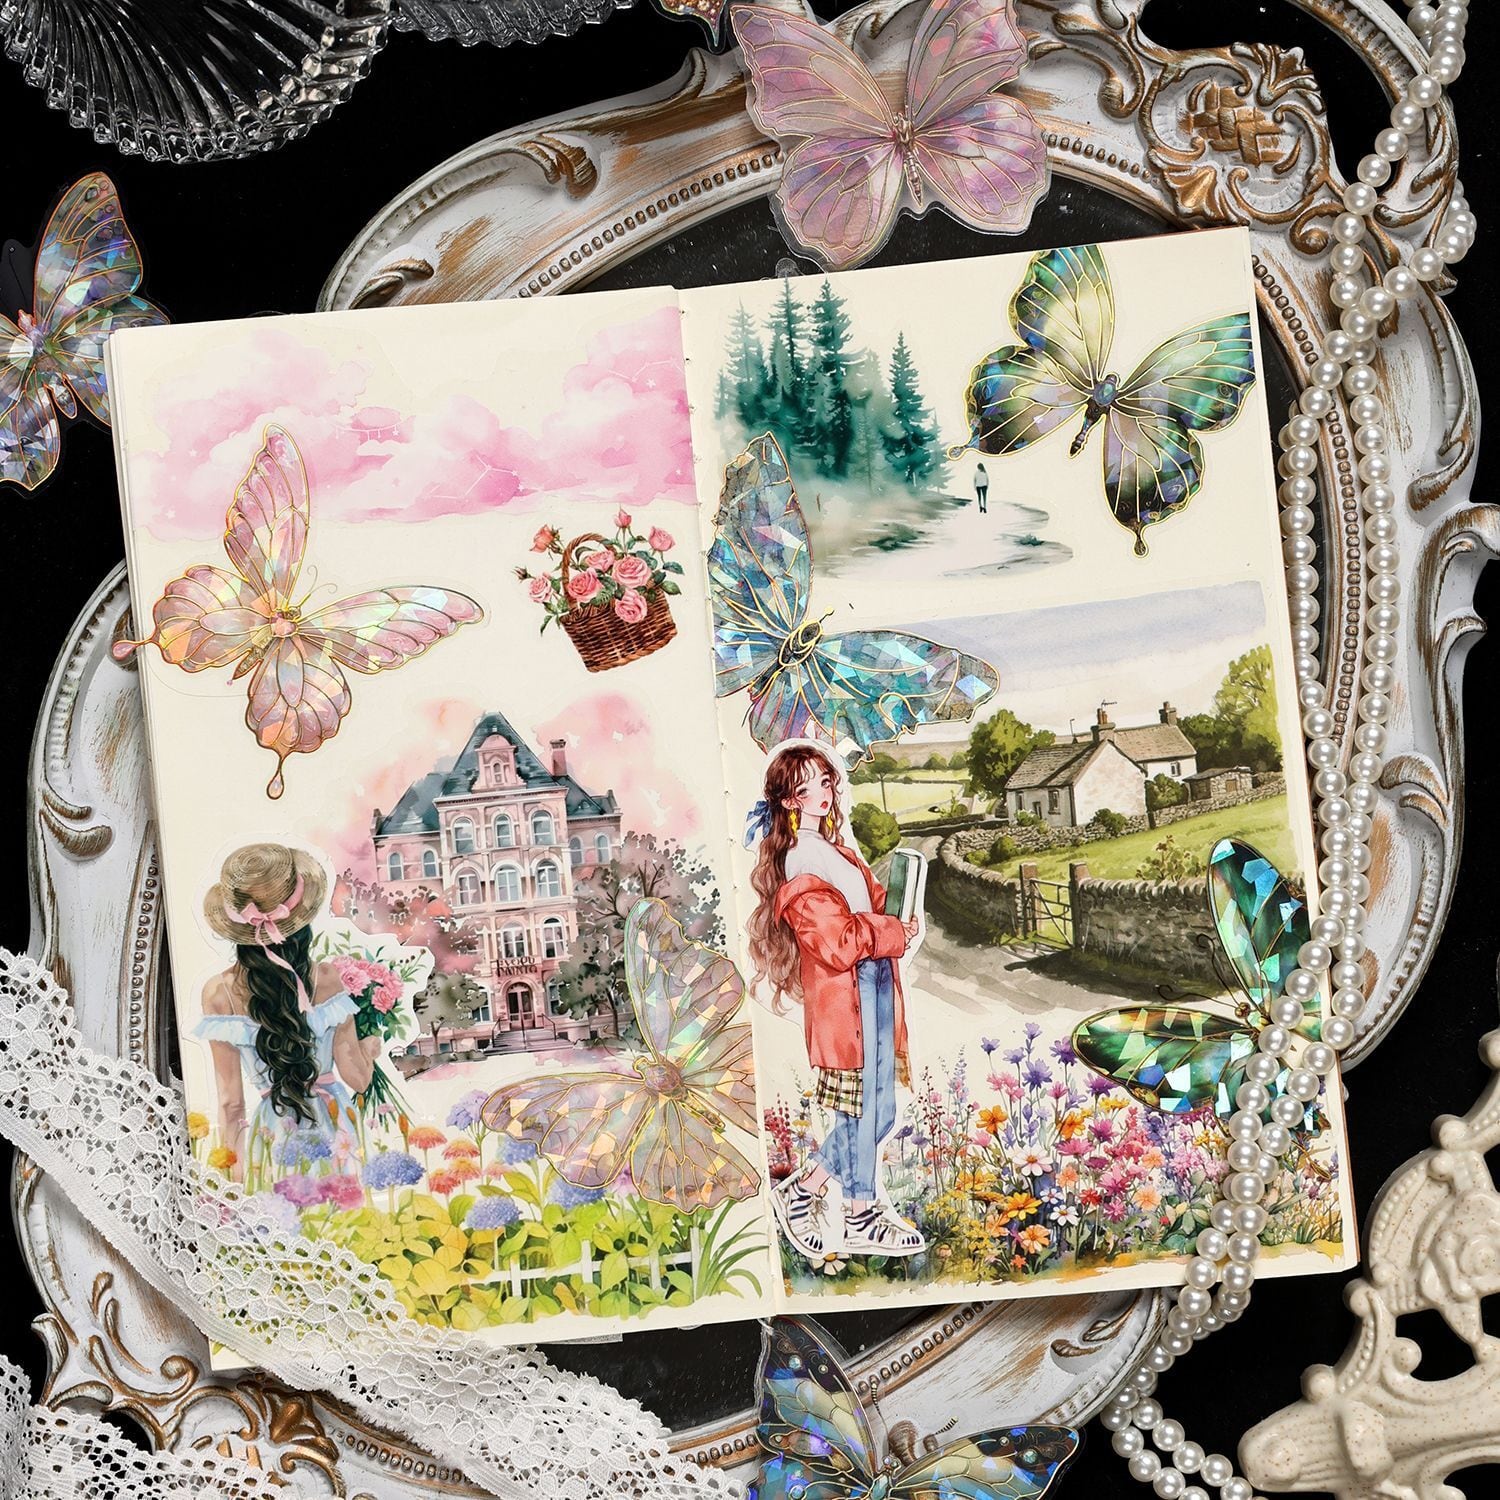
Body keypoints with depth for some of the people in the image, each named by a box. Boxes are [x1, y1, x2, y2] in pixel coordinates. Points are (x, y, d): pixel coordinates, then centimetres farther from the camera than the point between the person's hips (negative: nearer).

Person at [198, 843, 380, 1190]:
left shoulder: (218, 993, -14)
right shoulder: (328, 979, -14)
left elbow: (230, 1103, -8)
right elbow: (358, 1078, -5)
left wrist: (233, 1175, 3)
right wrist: (371, 1047, 16)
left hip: (275, 1139, 0)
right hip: (333, 1132, 0)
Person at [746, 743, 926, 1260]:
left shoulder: (833, 848, 16)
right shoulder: (799, 867, -15)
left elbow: (873, 901, 22)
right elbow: (837, 942, -21)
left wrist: (897, 917, 0)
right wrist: (897, 933, -10)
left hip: (873, 987, 9)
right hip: (845, 999, -9)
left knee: (875, 1111, 13)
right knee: (867, 1112, 1)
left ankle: (803, 1191, 24)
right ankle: (860, 1219, 16)